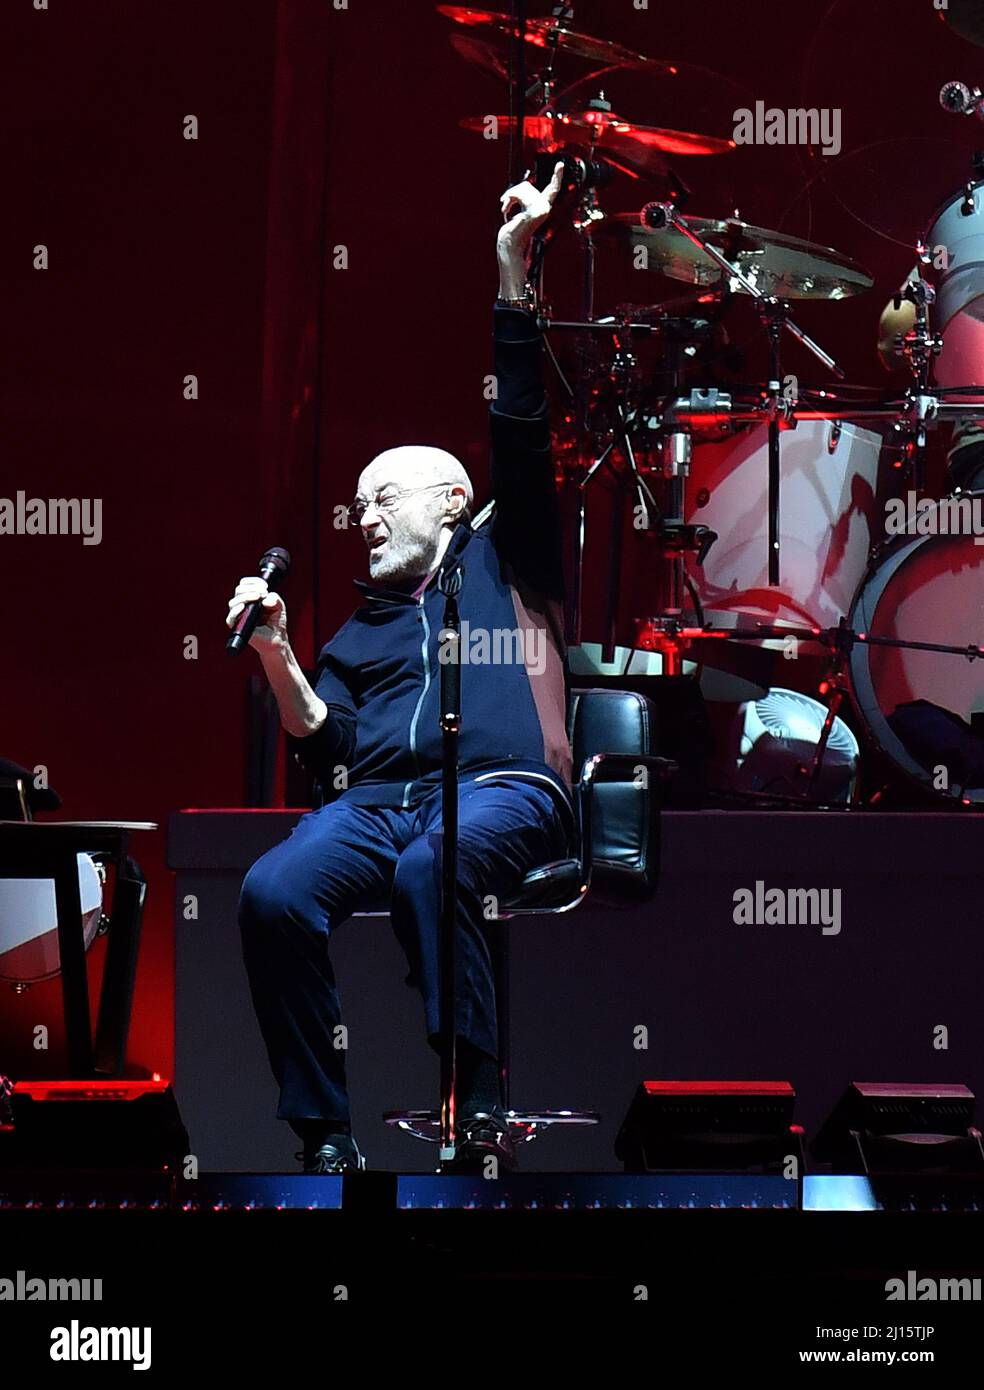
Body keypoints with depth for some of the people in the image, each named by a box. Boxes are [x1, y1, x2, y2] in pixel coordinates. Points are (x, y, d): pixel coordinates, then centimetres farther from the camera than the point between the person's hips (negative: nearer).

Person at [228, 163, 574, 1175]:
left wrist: (511, 273, 5)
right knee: (272, 892, -29)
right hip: (373, 800, 4)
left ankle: (478, 1110, -36)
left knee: (431, 863, -40)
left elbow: (521, 428, 11)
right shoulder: (359, 630, 33)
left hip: (502, 788, -4)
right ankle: (326, 1137, -28)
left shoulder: (500, 563, 22)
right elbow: (326, 748, 20)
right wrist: (278, 655, 4)